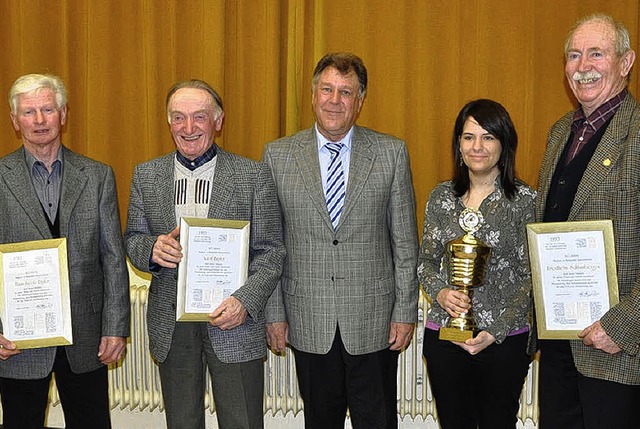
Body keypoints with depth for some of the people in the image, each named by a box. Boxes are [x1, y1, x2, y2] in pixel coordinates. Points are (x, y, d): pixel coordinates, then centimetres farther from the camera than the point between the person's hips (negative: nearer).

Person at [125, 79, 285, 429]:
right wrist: (151, 250, -14)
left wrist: (245, 301, -19)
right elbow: (132, 239, 9)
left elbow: (270, 251, -5)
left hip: (232, 319, -2)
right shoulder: (146, 176, 5)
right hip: (170, 324, 3)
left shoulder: (254, 176, -4)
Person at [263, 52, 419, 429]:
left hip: (374, 322, 0)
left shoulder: (391, 153, 0)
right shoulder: (279, 155, 1)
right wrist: (274, 313, 1)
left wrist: (406, 312, -2)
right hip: (308, 324, 1)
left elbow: (405, 242, 1)